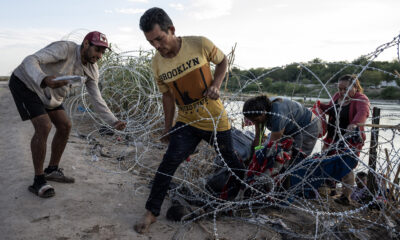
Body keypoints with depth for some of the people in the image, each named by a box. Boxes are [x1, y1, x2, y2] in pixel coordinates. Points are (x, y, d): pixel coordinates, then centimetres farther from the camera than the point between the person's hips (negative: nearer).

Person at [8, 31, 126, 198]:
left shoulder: (92, 70, -7)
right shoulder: (65, 48, -29)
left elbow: (97, 99, -4)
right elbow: (30, 61, -37)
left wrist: (114, 122, -15)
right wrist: (44, 79, -59)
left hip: (47, 91, 8)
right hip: (25, 83, -8)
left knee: (65, 126, 1)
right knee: (43, 127, -21)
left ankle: (52, 170, 19)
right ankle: (38, 181, -9)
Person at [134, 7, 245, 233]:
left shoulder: (200, 44, -16)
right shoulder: (157, 63, -7)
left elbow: (223, 61, 3)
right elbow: (168, 96, 6)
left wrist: (216, 84, -15)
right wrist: (168, 128, 9)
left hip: (216, 119, -1)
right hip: (186, 122, 2)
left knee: (230, 160, 14)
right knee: (168, 162, -10)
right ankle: (151, 212, 4)